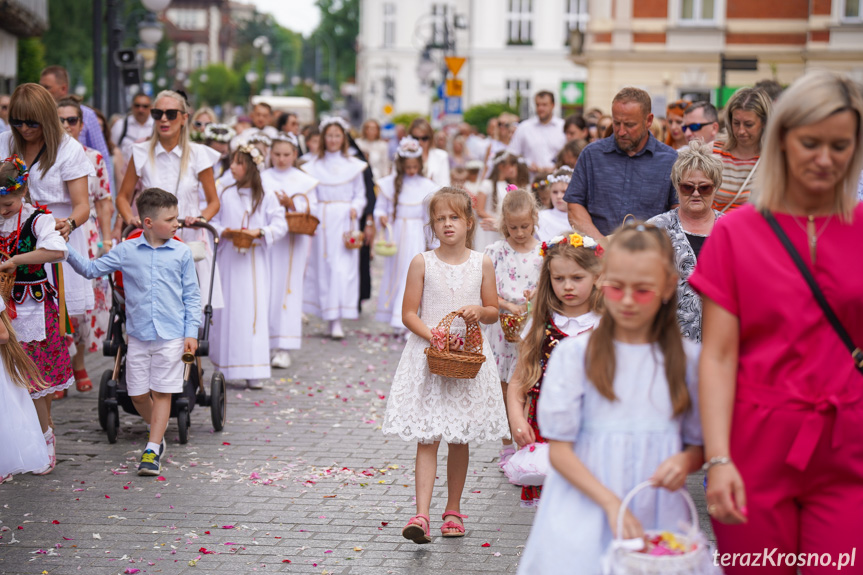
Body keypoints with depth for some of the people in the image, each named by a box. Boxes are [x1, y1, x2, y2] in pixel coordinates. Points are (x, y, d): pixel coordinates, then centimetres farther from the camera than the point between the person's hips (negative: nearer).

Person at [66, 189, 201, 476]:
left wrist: (191, 332, -1)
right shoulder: (126, 251, 1)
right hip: (138, 336, 2)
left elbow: (191, 295, 4)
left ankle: (152, 450, 3)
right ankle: (159, 434, 30)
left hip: (171, 336, -2)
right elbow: (91, 269, 8)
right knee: (137, 395, 7)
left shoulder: (182, 253, 0)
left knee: (162, 393, -1)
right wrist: (65, 248, -5)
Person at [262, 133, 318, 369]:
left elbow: (312, 209, 2)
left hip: (293, 241, -1)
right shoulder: (262, 179, 11)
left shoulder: (305, 181, 7)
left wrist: (291, 204, -13)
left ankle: (284, 347, -4)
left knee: (288, 289, -5)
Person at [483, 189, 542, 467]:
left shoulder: (542, 252, 1)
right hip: (503, 326, 0)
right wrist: (509, 306, -17)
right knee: (504, 390, 7)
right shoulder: (496, 251, -1)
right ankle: (506, 447, 18)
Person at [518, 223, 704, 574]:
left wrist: (685, 461, -11)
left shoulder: (686, 359, 6)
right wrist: (611, 503, -14)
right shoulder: (574, 354, 1)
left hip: (659, 515, 1)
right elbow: (559, 448, -2)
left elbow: (701, 443, 12)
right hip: (586, 512, -1)